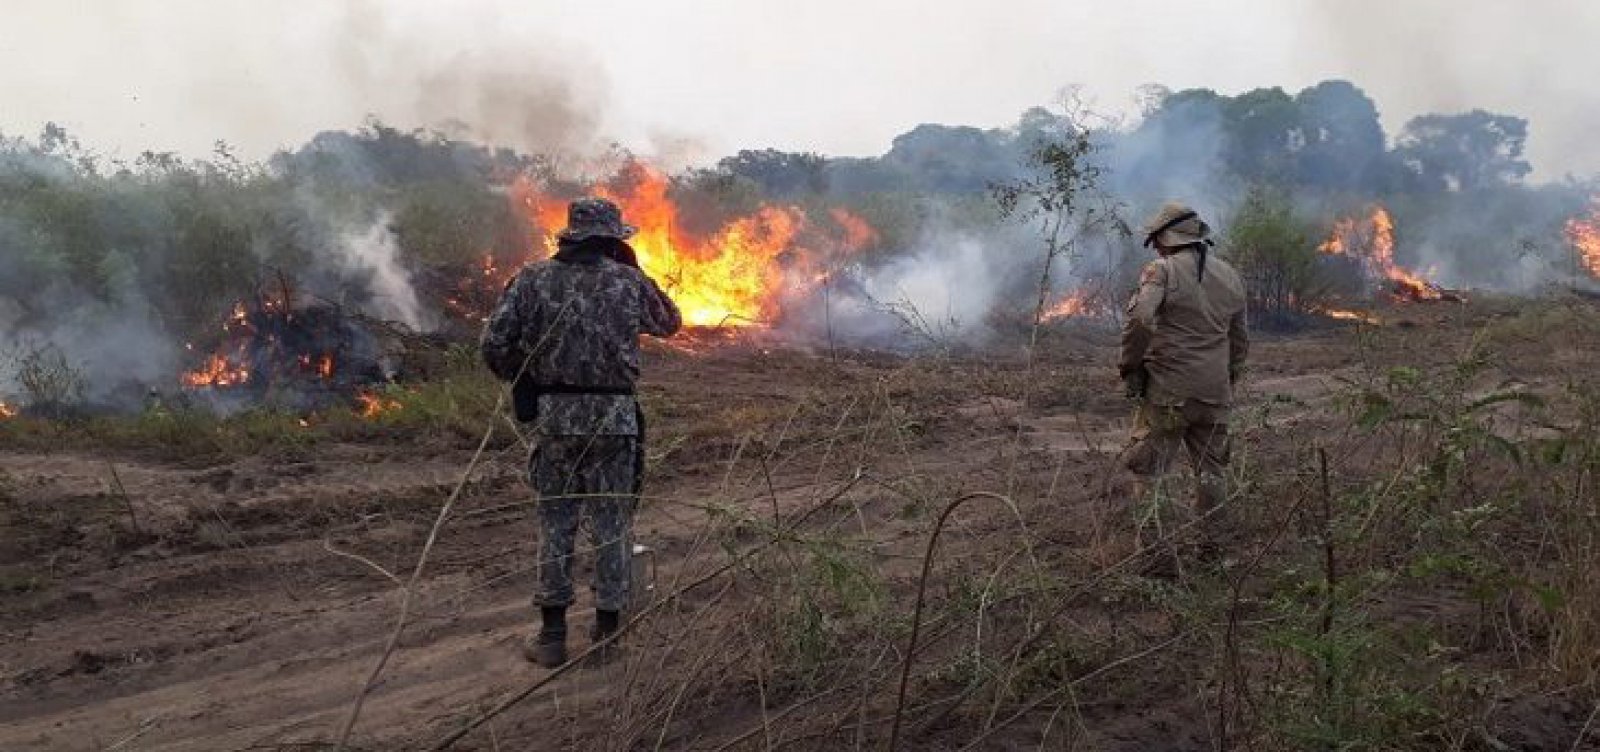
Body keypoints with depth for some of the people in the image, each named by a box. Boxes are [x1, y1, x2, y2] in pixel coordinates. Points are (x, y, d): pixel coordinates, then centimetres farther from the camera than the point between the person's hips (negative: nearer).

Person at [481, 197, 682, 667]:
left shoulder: (532, 280, 2)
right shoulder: (629, 282, 2)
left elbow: (495, 345, -3)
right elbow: (670, 323, 19)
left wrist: (522, 383, 14)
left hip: (553, 416, 1)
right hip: (613, 417, -1)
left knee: (556, 521, 11)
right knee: (611, 524, 9)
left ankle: (552, 636, 14)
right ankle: (608, 634, 16)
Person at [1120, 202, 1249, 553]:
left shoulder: (1162, 270, -8)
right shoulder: (1231, 277, 12)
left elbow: (1139, 320, -23)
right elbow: (1241, 340, 18)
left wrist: (1130, 367, -10)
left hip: (1168, 392, -5)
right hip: (1215, 393, 6)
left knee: (1150, 469, 2)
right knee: (1211, 469, 15)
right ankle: (1209, 542, 21)